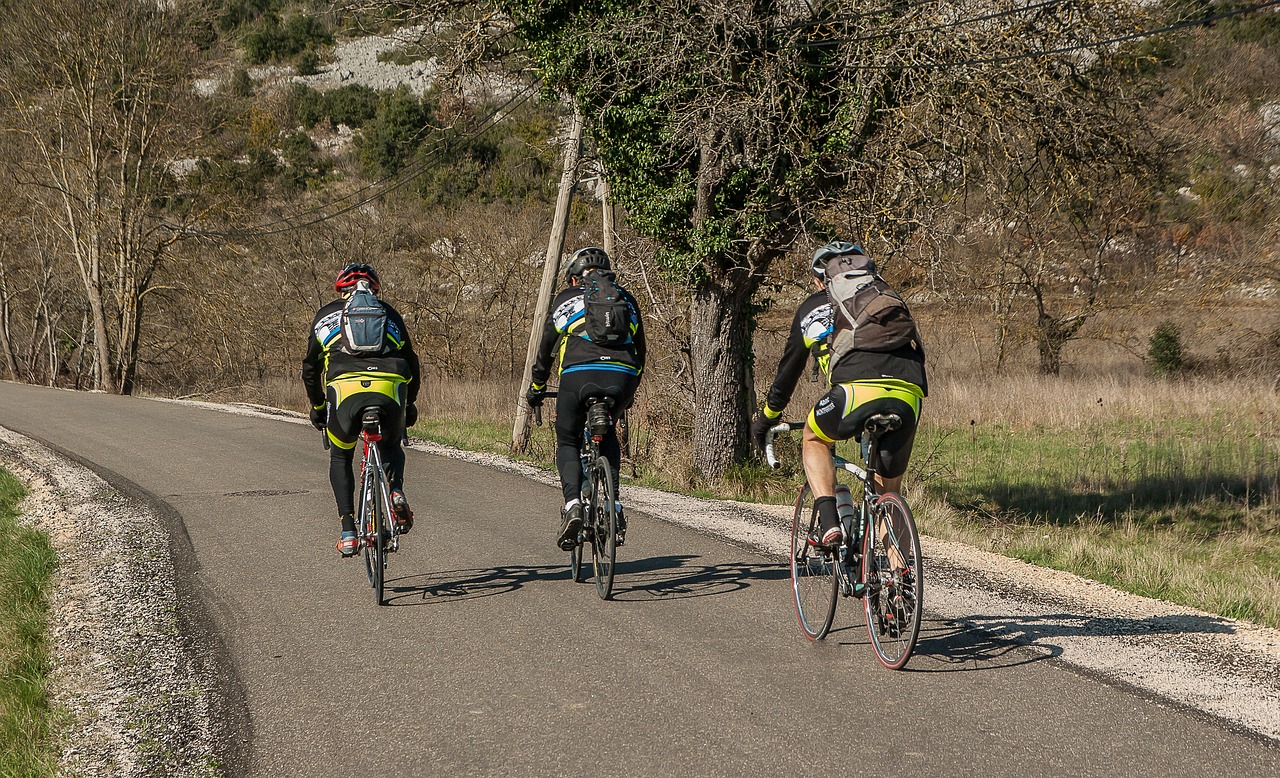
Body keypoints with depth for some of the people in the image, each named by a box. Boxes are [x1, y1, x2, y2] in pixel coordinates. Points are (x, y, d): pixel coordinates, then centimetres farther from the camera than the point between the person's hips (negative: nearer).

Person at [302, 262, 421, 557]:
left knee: (340, 458, 24)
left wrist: (317, 407, 42)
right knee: (391, 447, 31)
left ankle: (348, 533, 8)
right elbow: (412, 364, 31)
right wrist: (409, 405, 44)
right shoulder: (390, 314, 28)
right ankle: (396, 491, -1)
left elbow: (310, 367, 29)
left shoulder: (326, 315, 26)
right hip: (390, 389, 1)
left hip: (344, 389, -1)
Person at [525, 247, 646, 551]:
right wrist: (630, 392, 43)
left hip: (578, 376, -2)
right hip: (621, 379, 3)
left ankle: (572, 504, -9)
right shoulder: (626, 300, 27)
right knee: (608, 434, 30)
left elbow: (546, 346, 24)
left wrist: (536, 388, 37)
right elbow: (639, 349, 31)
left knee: (567, 443, 17)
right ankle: (613, 506, 15)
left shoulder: (567, 298, 20)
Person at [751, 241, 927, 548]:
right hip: (909, 399, 3)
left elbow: (789, 369, 34)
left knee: (814, 440, 28)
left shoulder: (814, 308, 26)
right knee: (890, 489, 21)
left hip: (858, 390, -3)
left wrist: (765, 418, 47)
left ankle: (829, 523, 8)